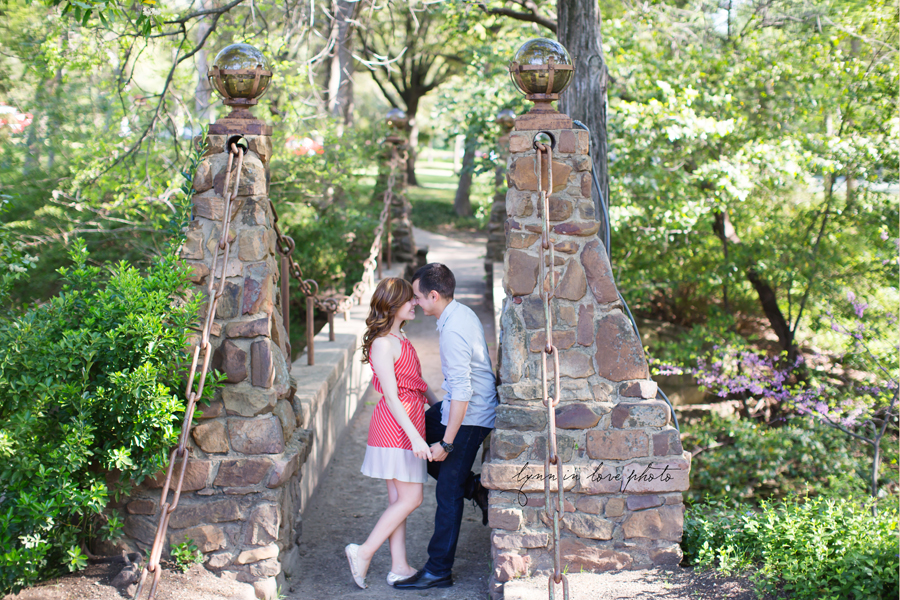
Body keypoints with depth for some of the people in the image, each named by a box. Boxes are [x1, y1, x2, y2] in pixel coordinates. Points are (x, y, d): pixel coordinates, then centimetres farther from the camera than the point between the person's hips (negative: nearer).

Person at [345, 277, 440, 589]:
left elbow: (417, 382, 21)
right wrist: (415, 436, -23)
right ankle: (364, 552, 3)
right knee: (410, 498, -5)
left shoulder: (398, 339, 14)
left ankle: (400, 567, 15)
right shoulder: (383, 344, -17)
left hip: (405, 427, 10)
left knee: (399, 499, 11)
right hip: (396, 426, -10)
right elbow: (391, 397, -20)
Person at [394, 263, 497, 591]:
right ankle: (474, 487, 21)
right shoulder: (462, 313, 3)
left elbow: (461, 390, -29)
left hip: (469, 416, -10)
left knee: (448, 492, -2)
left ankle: (438, 571, 7)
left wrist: (446, 443, -25)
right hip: (465, 406, 10)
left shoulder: (453, 331, -27)